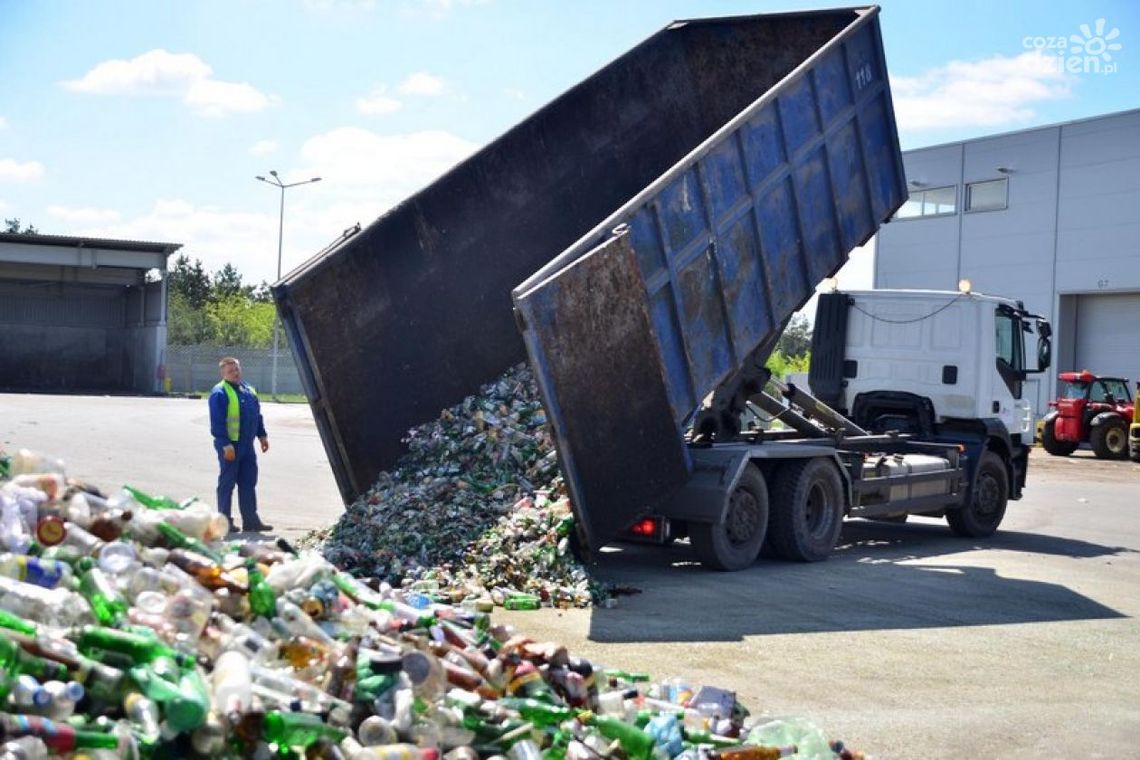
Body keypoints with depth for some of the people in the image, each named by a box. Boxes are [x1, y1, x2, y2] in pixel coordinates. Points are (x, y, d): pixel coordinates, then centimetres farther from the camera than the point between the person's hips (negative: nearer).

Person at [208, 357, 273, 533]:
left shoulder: (248, 390, 14)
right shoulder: (219, 393, -12)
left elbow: (257, 415, 22)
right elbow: (217, 422, -17)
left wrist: (262, 435, 17)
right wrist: (226, 445, -21)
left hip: (246, 445, 8)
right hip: (230, 445, -8)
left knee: (248, 482, 10)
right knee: (227, 482, 1)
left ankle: (251, 520, 16)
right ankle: (225, 521, 9)